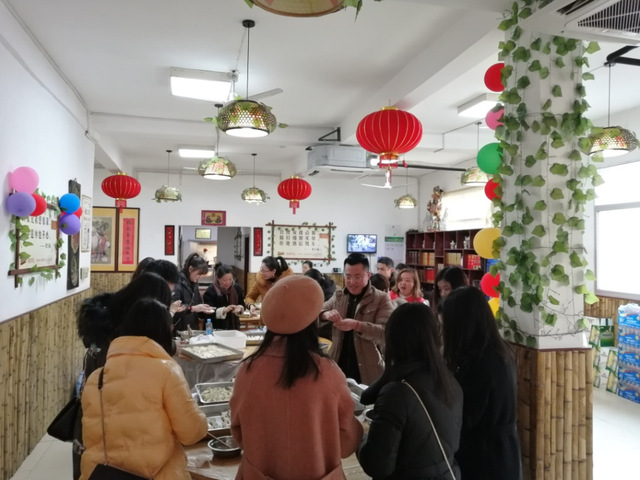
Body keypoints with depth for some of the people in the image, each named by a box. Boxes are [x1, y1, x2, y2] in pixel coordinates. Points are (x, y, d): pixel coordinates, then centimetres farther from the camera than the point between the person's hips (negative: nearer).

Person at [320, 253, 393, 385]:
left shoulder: (381, 298, -5)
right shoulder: (338, 296, 8)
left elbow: (387, 332, -14)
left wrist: (357, 325, -28)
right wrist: (325, 315, -17)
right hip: (338, 368, 3)